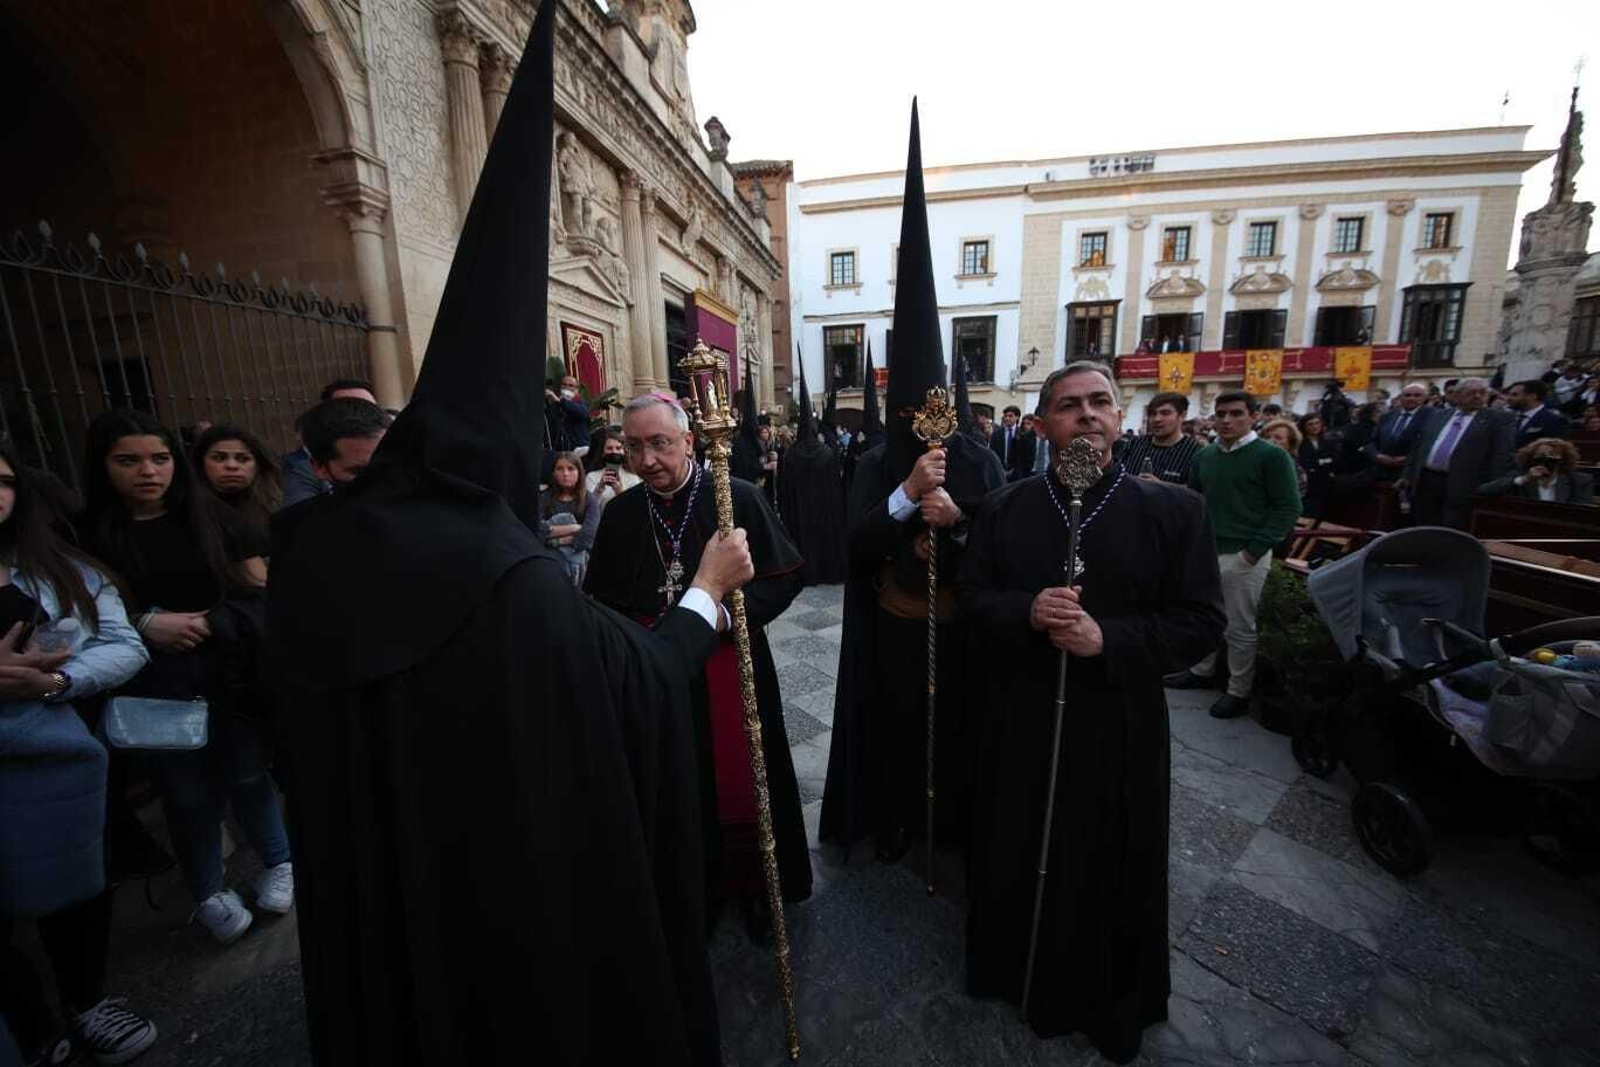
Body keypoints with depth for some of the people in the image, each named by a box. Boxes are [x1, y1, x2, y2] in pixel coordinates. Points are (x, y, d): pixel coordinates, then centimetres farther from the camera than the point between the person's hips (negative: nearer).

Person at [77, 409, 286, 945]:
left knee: (245, 776, 7)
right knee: (188, 794, 10)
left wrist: (208, 623, -10)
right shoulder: (89, 531, 0)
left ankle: (278, 862, 30)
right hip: (156, 685, 0)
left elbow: (261, 588, 2)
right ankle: (209, 893, 30)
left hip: (234, 672, 0)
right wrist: (145, 624, -15)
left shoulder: (210, 514, 2)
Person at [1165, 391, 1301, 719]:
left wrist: (1254, 551, -14)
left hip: (1243, 556, -5)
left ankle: (1240, 692, 17)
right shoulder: (1204, 456, 11)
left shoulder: (1272, 456, -6)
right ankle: (1201, 672, 32)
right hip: (1205, 552, 6)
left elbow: (1288, 508, -8)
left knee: (1240, 628, 3)